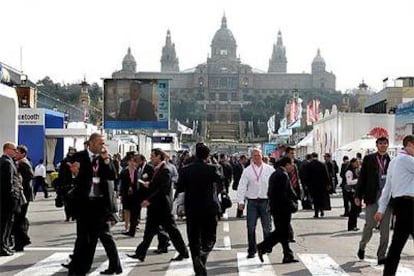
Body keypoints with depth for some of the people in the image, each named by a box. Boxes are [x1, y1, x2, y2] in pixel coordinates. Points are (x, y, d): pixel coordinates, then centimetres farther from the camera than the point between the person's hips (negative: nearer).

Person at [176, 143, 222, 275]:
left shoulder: (186, 170, -4)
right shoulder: (212, 169, -9)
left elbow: (179, 189, -2)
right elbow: (219, 179, 9)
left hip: (192, 209, 1)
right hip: (209, 208, -1)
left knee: (194, 239, 10)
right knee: (209, 236, 10)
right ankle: (202, 254, -19)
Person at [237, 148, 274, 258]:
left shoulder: (269, 169, 3)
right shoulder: (247, 171, 3)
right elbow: (242, 186, 2)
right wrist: (241, 201, -6)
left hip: (265, 201, 0)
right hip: (252, 201, 0)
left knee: (267, 227, 8)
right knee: (251, 227, -1)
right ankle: (251, 250, 6)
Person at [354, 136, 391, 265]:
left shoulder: (392, 160, 7)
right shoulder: (368, 159, 5)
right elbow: (362, 177, 3)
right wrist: (358, 196, -2)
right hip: (372, 196, -1)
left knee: (385, 228, 2)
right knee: (370, 224, -1)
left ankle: (381, 256, 9)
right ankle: (362, 247, 25)